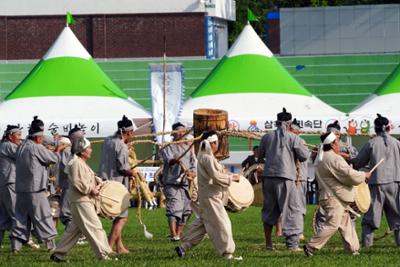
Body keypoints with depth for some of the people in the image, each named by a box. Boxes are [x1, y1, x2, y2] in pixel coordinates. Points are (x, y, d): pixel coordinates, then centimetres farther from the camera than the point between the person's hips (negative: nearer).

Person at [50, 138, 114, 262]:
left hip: (87, 201, 11)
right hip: (81, 202, -11)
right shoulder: (76, 163, -14)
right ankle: (104, 255, -10)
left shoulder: (82, 163, 19)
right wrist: (91, 190, -15)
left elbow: (91, 177, 26)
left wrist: (98, 182, 6)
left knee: (74, 230, 12)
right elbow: (77, 182, -21)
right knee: (95, 227, -10)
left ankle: (58, 253, 16)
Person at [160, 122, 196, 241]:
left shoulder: (188, 148, 18)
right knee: (174, 209, -15)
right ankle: (173, 235, -19)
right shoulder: (168, 147, 0)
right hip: (172, 183, -6)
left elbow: (194, 165, 15)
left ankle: (179, 233, 15)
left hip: (186, 184, 6)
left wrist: (191, 172, -8)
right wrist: (174, 160, -42)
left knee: (186, 210, 5)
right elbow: (168, 159, -19)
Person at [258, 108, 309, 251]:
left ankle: (268, 243, 16)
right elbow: (304, 156, 0)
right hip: (285, 177, -4)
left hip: (268, 176, 4)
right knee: (292, 210, 2)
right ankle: (292, 243, -6)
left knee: (269, 210, 15)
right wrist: (302, 145, 17)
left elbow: (260, 154, 19)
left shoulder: (267, 136, 8)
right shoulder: (292, 138, -3)